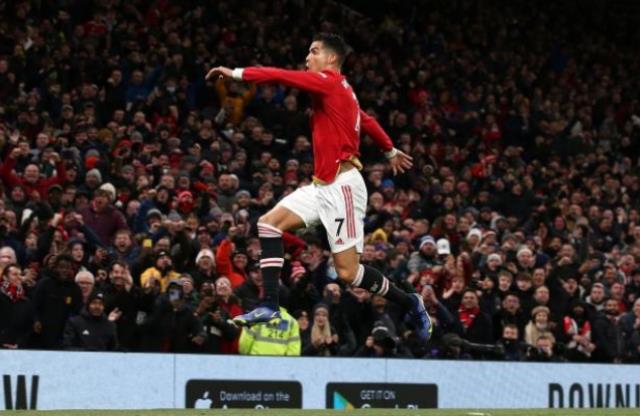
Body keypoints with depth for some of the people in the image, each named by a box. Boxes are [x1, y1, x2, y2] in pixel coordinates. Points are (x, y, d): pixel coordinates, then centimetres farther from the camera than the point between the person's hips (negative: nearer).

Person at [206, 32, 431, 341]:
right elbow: (367, 121, 31)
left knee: (348, 272, -9)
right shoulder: (339, 90, 18)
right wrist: (390, 151, 46)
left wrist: (236, 73, -13)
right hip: (323, 185, 10)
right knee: (269, 222, -5)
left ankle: (410, 304, 10)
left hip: (341, 185, -10)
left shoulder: (329, 81, -9)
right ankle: (270, 304, -10)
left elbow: (281, 77, -18)